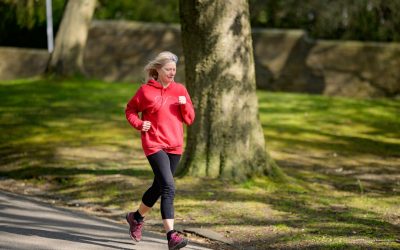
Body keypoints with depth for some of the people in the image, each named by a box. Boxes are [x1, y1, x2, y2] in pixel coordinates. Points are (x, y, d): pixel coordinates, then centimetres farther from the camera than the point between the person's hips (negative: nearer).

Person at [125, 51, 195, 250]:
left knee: (159, 187, 17)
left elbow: (189, 120, 8)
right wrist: (139, 124, -9)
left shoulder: (180, 90, 7)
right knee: (168, 188, -19)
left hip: (175, 146, 5)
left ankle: (137, 217, 43)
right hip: (154, 145, -5)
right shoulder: (146, 91, -4)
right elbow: (130, 110, 9)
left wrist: (185, 105, -11)